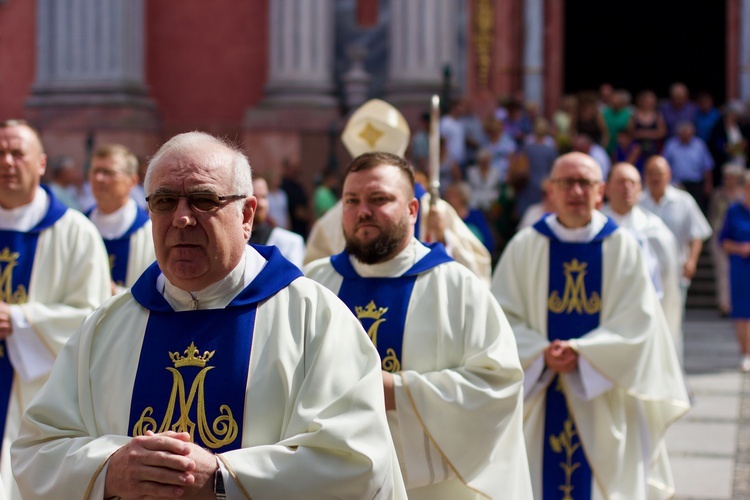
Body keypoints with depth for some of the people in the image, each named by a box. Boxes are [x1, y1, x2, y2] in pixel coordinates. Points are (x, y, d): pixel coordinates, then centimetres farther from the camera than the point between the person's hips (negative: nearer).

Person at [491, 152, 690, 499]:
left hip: (603, 402, 0)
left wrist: (580, 352, -17)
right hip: (539, 399, 0)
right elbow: (503, 316, -2)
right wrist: (542, 353, -19)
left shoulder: (623, 248, 0)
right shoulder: (524, 247, 1)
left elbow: (638, 321, -6)